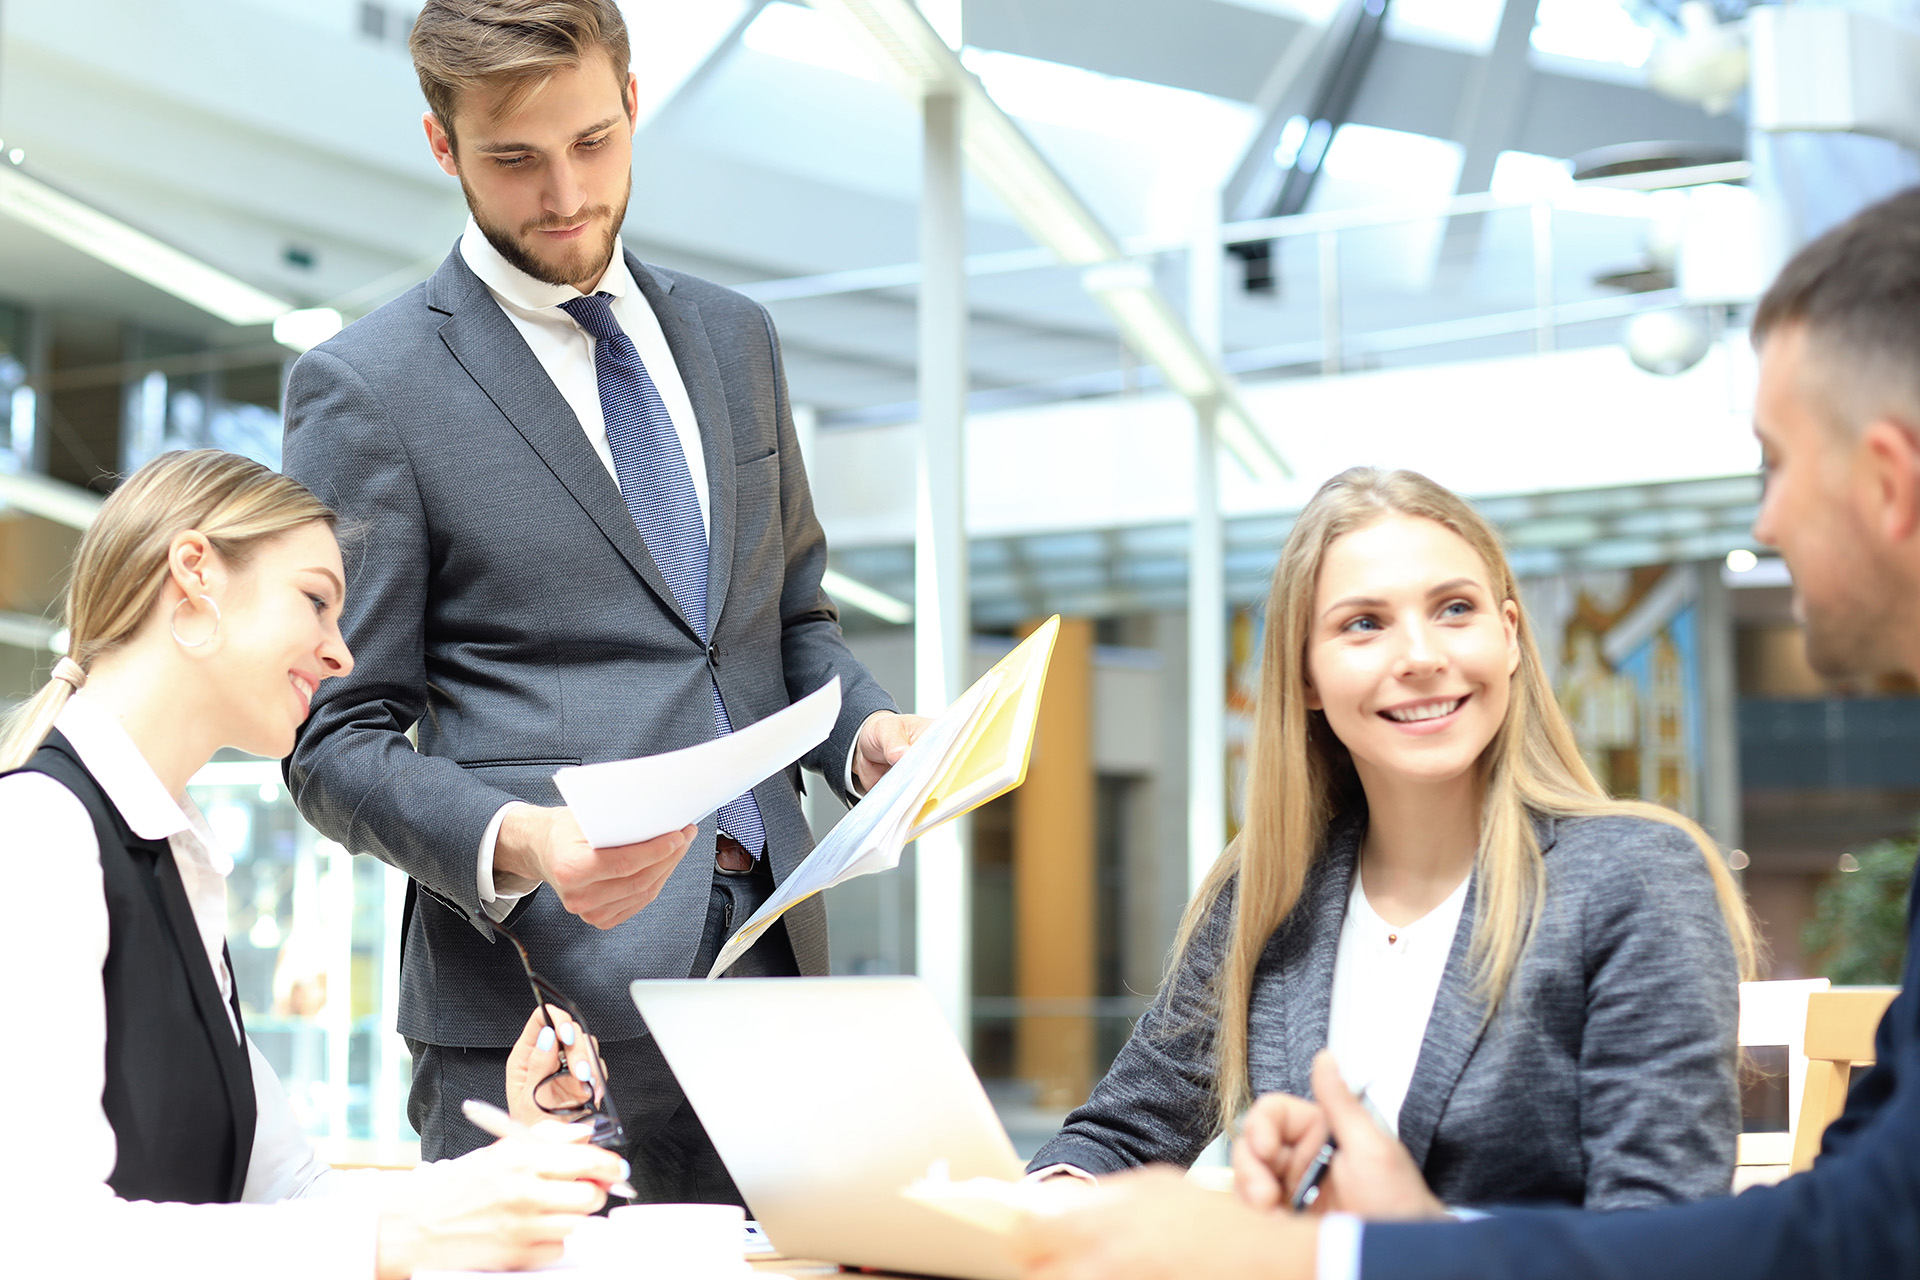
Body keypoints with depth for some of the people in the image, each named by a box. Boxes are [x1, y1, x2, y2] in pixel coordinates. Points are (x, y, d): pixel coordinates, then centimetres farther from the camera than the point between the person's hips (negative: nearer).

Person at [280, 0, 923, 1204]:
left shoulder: (733, 338, 14)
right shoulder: (366, 387, -3)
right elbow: (337, 743, -4)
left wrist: (869, 729, 1)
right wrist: (515, 844, -22)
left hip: (768, 964, 5)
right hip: (541, 999, -5)